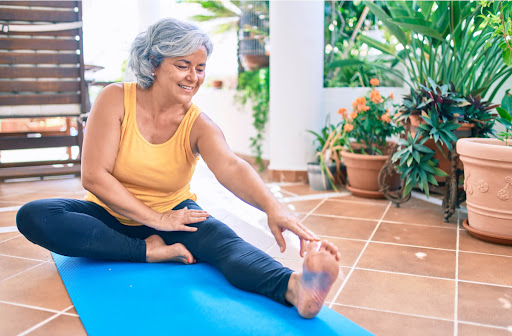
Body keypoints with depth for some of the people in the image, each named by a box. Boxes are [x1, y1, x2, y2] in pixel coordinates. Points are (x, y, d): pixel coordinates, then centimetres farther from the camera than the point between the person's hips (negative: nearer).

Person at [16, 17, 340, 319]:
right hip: (110, 215, 1)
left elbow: (230, 166, -30)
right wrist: (155, 220, -22)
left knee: (224, 240, -31)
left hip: (173, 213, 0)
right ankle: (151, 252, -28)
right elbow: (94, 176, -18)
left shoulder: (198, 124, -10)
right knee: (33, 216, -26)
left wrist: (273, 206, -51)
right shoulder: (116, 99, -13)